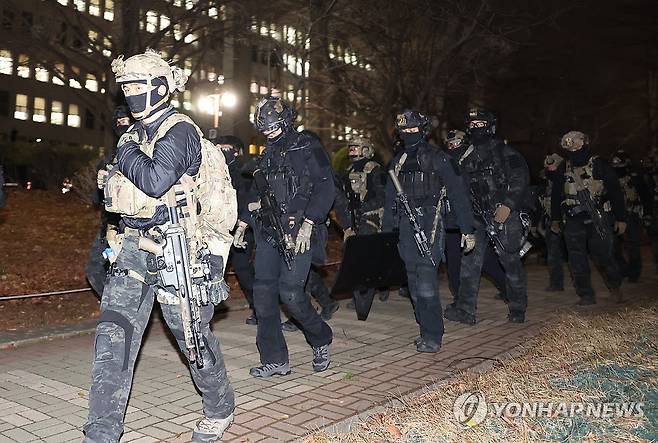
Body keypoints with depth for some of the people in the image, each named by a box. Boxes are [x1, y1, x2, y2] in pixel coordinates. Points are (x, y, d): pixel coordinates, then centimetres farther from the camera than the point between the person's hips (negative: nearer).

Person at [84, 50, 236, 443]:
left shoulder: (180, 132, -12)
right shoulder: (133, 135, 14)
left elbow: (155, 181, -26)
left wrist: (127, 156, -12)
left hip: (176, 249, -7)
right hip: (135, 247, 8)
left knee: (194, 334, 7)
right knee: (113, 335, 0)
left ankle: (220, 410, 31)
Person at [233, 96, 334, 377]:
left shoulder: (308, 148, -1)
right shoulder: (267, 155, 20)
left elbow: (326, 188, -10)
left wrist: (307, 225, -18)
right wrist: (242, 225, 23)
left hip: (296, 234, -7)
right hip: (267, 233, 7)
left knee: (290, 292, -13)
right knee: (263, 293, 1)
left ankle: (321, 341, 15)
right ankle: (274, 361, 11)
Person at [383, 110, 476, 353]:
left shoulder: (437, 158, -1)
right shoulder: (398, 162, 17)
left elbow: (458, 194, -4)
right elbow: (390, 200, 20)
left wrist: (467, 230, -8)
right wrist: (386, 232, 17)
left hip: (429, 225, -6)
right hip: (406, 228, 6)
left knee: (425, 280, -13)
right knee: (414, 281, 8)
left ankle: (432, 337, -3)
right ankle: (428, 330, 18)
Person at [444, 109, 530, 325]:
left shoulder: (504, 151, -3)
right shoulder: (468, 156, 16)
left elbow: (521, 178, -11)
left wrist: (508, 205, -20)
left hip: (503, 214, -5)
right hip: (478, 217, 5)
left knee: (511, 262, 4)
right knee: (470, 261, -2)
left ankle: (518, 309, 19)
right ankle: (465, 309, 0)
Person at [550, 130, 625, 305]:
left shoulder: (599, 165, -1)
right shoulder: (563, 169, 8)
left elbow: (616, 192, 1)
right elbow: (556, 195, 18)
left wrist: (621, 218, 0)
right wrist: (555, 219, 18)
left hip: (598, 220, -3)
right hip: (573, 222, 3)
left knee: (603, 255, 0)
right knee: (577, 261, 0)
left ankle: (615, 284, 28)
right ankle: (586, 295, 10)